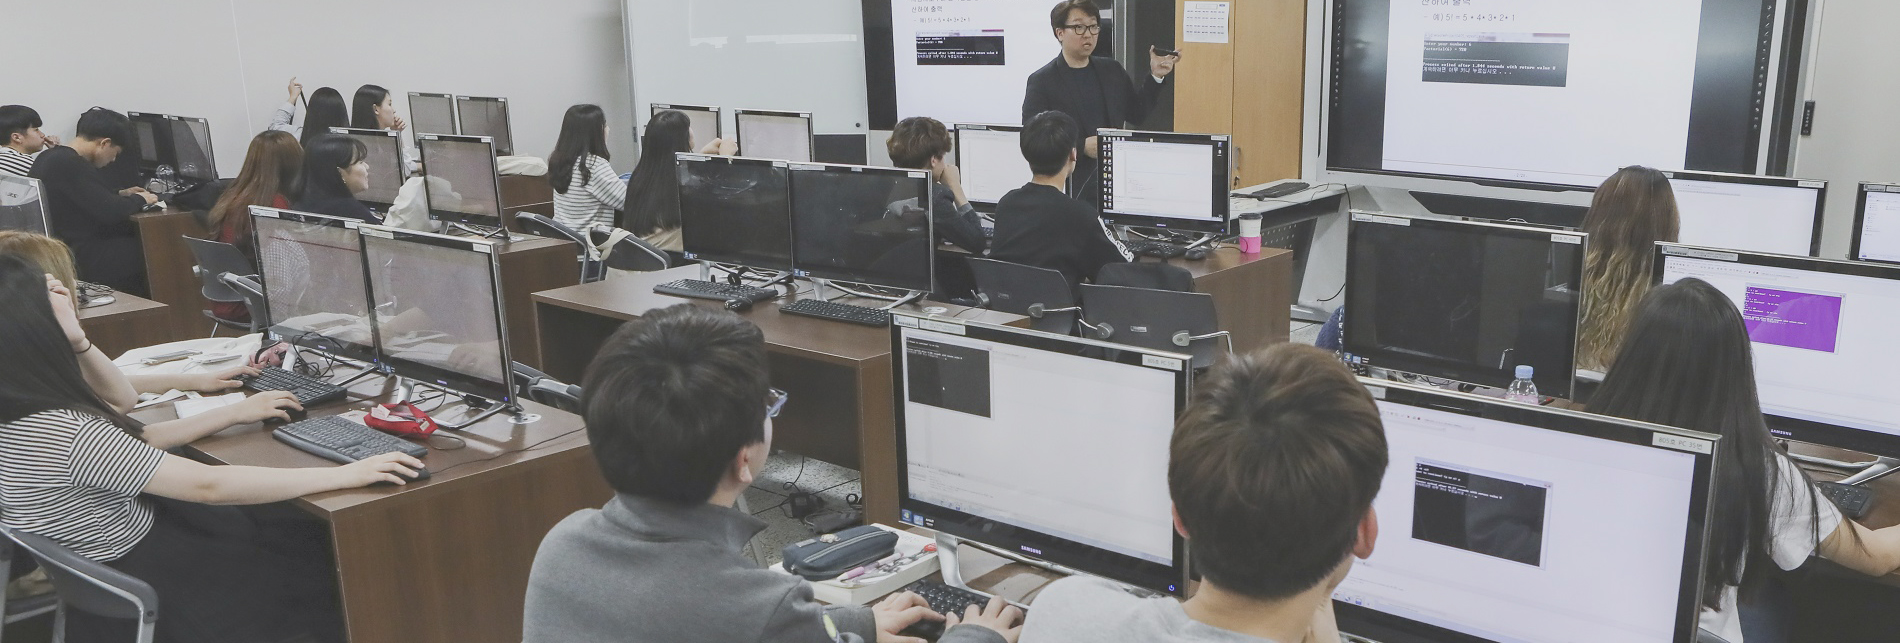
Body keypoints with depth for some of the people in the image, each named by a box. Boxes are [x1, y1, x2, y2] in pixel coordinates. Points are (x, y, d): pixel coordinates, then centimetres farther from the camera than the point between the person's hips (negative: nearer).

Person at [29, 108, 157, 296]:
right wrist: (139, 199, -5)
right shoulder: (71, 164, -20)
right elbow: (109, 211, -23)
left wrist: (120, 194, 22)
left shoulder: (48, 158, 12)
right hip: (79, 258, -10)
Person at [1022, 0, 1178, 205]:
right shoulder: (1041, 81, -4)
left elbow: (1136, 114, 19)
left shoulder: (1112, 70, 11)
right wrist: (1081, 146, -20)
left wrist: (1155, 76, 7)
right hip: (1072, 188, -4)